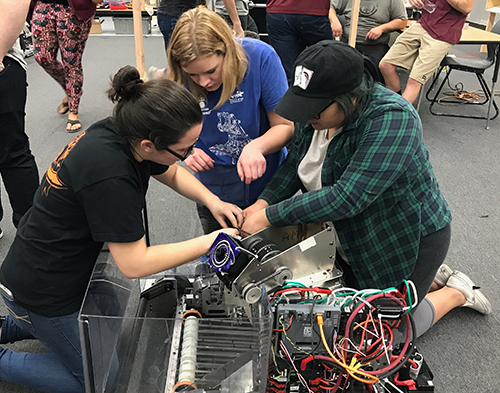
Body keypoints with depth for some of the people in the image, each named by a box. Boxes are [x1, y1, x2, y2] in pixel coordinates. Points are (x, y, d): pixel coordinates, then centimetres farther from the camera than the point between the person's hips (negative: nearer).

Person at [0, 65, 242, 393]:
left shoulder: (123, 133, -9)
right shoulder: (108, 174, -36)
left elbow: (171, 173, 10)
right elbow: (135, 264, -30)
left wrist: (212, 201, -6)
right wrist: (210, 242, -22)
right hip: (43, 291, -8)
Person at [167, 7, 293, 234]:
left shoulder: (260, 57, -23)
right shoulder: (177, 77, -16)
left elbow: (286, 126, -17)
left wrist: (257, 146, -36)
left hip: (267, 185, -1)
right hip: (213, 193, 1)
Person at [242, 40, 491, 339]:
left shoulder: (391, 119, -33)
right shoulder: (318, 110, -9)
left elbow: (347, 197, -38)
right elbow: (297, 162, 2)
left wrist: (269, 217, -34)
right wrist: (264, 202, -15)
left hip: (410, 239, -8)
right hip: (353, 240, 8)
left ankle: (456, 292, 25)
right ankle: (430, 277, 32)